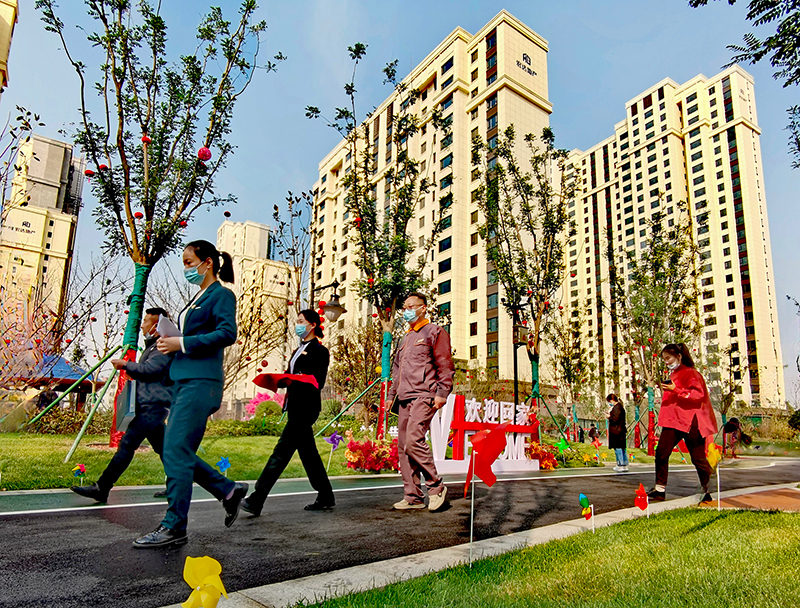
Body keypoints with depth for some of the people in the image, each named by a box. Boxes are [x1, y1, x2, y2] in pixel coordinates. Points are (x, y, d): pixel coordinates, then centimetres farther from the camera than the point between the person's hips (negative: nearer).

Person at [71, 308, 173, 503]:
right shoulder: (153, 345, 23)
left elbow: (149, 369, -21)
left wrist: (126, 365, -11)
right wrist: (128, 368, 11)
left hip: (153, 405, -11)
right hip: (150, 405, 11)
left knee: (127, 444, -11)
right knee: (161, 447, 13)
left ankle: (101, 488, -9)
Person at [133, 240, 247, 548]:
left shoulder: (221, 294, -5)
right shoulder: (197, 298, 22)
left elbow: (227, 333, -18)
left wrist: (182, 343, -17)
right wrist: (169, 342, 9)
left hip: (201, 381, -10)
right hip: (184, 381, 10)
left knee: (176, 452, -8)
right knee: (176, 453, 9)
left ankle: (174, 527, 3)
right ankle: (229, 490, 21)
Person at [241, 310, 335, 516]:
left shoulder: (319, 351, -7)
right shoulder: (299, 350, 20)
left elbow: (318, 382, -14)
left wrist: (295, 379, -25)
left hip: (306, 408, -9)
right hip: (295, 406, 9)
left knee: (282, 451, -11)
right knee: (308, 452, 12)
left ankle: (256, 501, -11)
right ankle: (325, 497, 21)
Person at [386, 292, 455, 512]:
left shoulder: (434, 332, 2)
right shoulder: (405, 338, 25)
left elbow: (445, 366, -5)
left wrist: (442, 393, -14)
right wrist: (391, 395, 23)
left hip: (424, 397, -8)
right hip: (405, 399, 8)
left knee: (413, 441, -20)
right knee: (403, 446, 5)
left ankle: (436, 486, -3)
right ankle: (413, 496, 12)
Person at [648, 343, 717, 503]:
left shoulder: (691, 373, -6)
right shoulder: (672, 375, 19)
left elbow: (698, 395, -19)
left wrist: (676, 390, -27)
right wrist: (665, 391, 15)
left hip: (690, 422, -7)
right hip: (673, 421, 8)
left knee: (698, 457, 1)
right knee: (661, 453, -1)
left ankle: (709, 490, 17)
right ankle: (659, 489, 5)